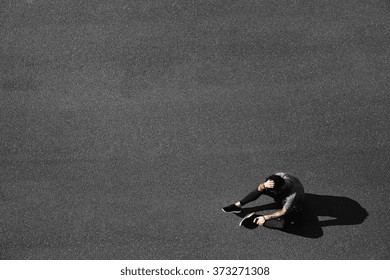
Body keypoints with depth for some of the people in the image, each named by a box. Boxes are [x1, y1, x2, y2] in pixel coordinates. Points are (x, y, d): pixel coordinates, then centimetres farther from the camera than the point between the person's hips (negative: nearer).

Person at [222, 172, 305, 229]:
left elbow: (283, 212, -29)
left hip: (293, 207, -5)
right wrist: (264, 185, -49)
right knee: (261, 189, -13)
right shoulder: (279, 176, -30)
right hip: (282, 195, 6)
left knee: (282, 224, -34)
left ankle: (255, 219, -19)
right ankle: (238, 205, -6)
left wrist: (264, 218, -24)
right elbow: (259, 188, -25)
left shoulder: (293, 194, -43)